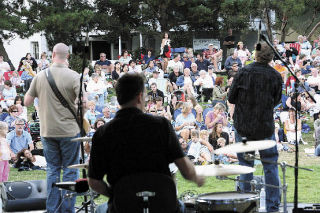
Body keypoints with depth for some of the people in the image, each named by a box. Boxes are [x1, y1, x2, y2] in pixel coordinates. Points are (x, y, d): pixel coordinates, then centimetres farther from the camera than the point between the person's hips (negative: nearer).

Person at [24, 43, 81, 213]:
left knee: (52, 169, 12)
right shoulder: (73, 76, -10)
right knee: (70, 170, 6)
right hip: (69, 130, -3)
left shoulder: (40, 76, -1)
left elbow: (27, 102, 6)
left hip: (47, 131, 3)